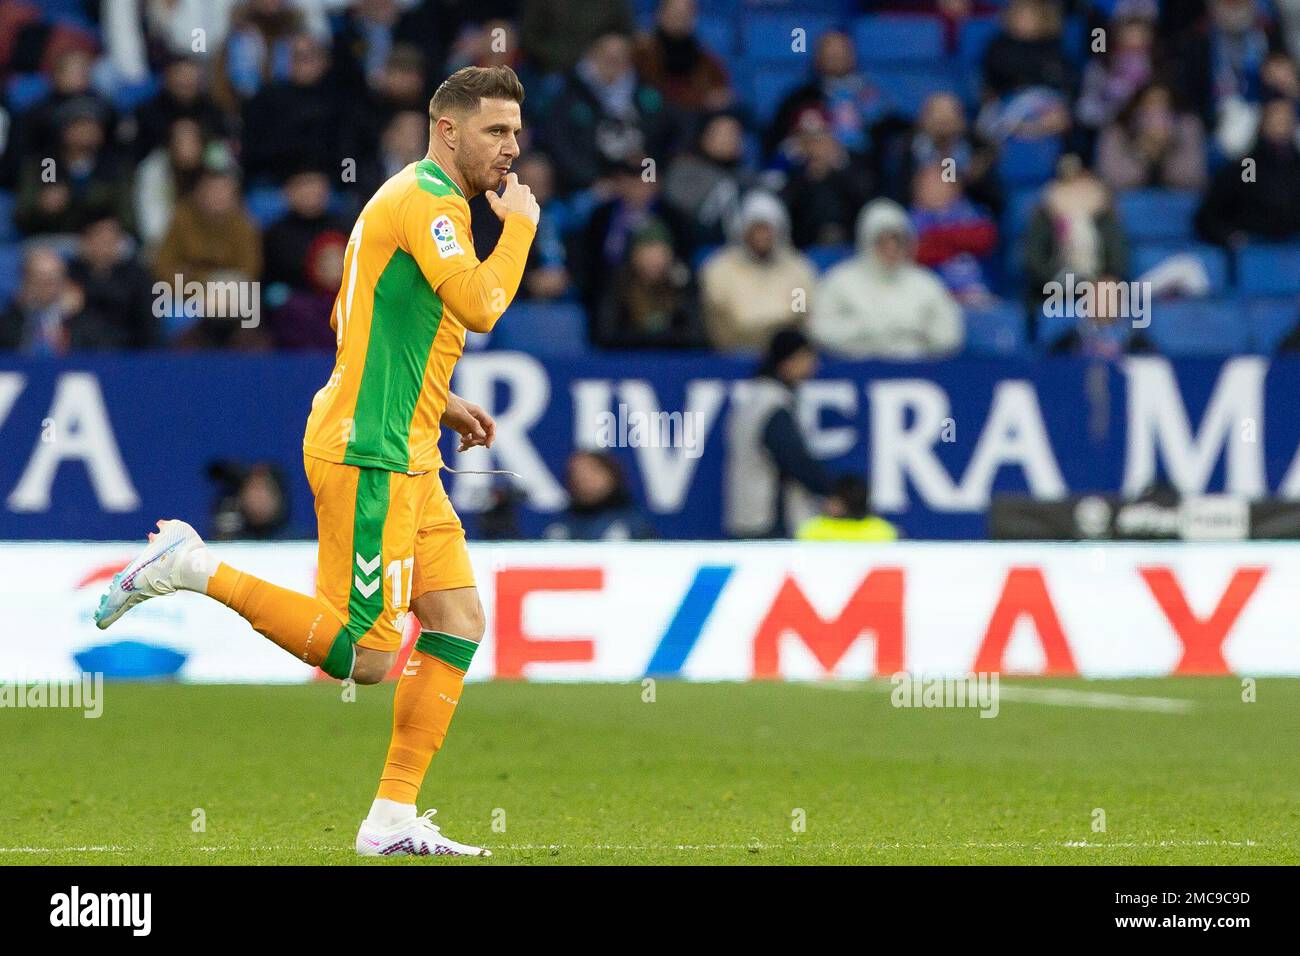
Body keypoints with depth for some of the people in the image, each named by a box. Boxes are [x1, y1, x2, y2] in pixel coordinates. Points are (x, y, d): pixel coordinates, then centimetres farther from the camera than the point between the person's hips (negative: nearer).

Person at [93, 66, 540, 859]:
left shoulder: (421, 200, 19)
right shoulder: (427, 200, -12)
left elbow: (349, 321, 26)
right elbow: (480, 308, -24)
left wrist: (439, 404, 20)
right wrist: (520, 224, -9)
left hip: (405, 458, 11)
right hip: (371, 458, -11)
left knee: (460, 622, 5)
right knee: (368, 658, -12)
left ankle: (394, 821, 5)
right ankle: (197, 570, -4)